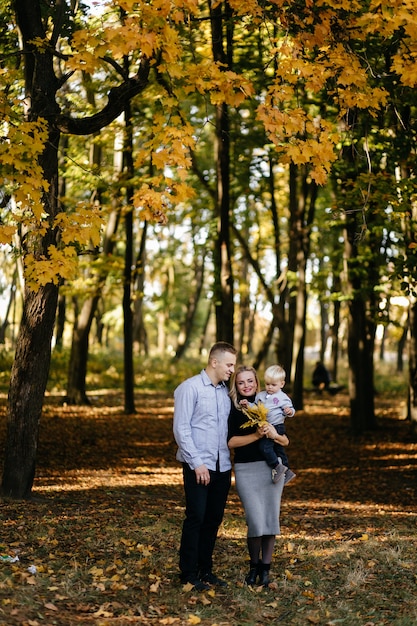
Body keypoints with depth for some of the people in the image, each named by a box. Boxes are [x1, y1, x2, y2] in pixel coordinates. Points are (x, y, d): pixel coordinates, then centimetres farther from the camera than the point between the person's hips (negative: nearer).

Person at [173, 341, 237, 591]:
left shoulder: (225, 391, 13)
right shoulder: (190, 388, -8)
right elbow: (181, 429, -12)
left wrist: (228, 459, 7)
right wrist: (197, 463, -15)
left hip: (222, 467, 7)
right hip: (199, 466, -7)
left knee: (214, 519, 11)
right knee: (196, 519, -4)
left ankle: (205, 569, 22)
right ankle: (189, 574, 6)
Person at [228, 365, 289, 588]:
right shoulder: (231, 409, 1)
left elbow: (286, 441, 8)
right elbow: (231, 441, -9)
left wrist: (274, 435, -13)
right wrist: (256, 435, -20)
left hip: (272, 467, 2)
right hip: (245, 469, -2)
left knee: (270, 519, 3)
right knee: (256, 521, -8)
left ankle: (265, 568, 16)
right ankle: (254, 566, 15)